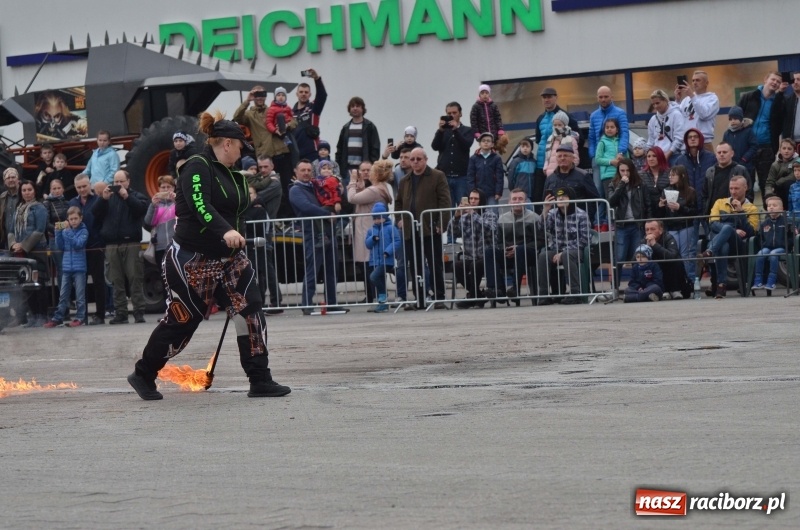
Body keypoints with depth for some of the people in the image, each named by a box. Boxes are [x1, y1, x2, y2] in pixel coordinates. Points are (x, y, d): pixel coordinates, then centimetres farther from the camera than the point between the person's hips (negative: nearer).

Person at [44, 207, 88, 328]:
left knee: (80, 295, 0)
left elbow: (78, 244, -16)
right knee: (63, 295, 7)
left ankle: (80, 318, 4)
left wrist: (69, 230, -20)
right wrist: (58, 232, -6)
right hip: (66, 267, 4)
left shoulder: (83, 231, -2)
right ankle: (57, 318, 9)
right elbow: (60, 247, 4)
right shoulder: (65, 231, 8)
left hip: (79, 268, -4)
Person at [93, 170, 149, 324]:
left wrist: (127, 197, -17)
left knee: (135, 279, -8)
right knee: (117, 282, 1)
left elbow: (142, 208, -9)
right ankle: (120, 313, 2)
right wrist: (103, 199, -8)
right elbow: (95, 213, 7)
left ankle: (139, 312, -9)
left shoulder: (136, 196, 11)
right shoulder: (109, 197, 19)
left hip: (131, 244, -3)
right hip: (112, 245, 3)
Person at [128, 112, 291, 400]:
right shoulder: (198, 167, -14)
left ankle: (260, 381, -4)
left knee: (250, 310, -6)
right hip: (192, 260, -8)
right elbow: (200, 206, -30)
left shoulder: (230, 174, 13)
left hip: (227, 258, 8)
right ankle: (143, 375, 20)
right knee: (181, 320, 1)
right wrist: (225, 231, -43)